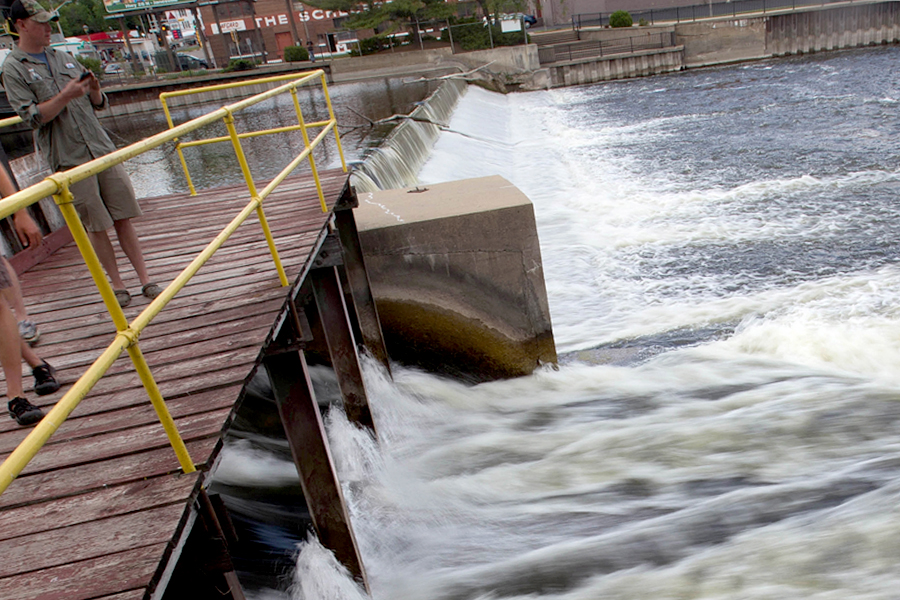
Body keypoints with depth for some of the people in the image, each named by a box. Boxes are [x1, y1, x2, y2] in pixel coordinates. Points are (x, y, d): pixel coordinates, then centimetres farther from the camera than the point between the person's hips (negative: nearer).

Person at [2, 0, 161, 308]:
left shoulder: (65, 58, 15)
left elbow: (100, 104, 18)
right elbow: (32, 117, -8)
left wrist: (94, 90, -3)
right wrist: (65, 96, -17)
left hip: (101, 147, 4)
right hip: (69, 158, -4)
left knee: (123, 218, 2)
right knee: (96, 225, 0)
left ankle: (145, 280, 7)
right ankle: (117, 285, 12)